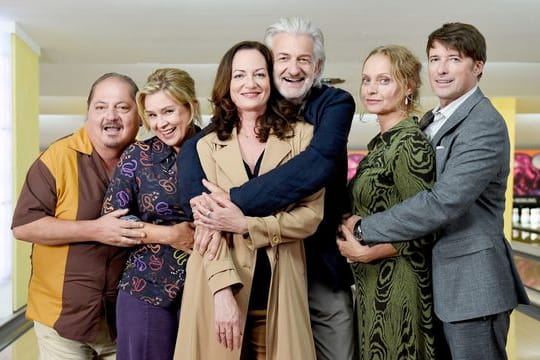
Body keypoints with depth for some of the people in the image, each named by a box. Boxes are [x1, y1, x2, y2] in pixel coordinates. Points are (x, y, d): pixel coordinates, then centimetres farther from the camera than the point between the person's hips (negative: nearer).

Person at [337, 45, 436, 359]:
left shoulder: (410, 144, -16)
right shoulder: (381, 143, 10)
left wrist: (367, 253, -16)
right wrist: (354, 242, 5)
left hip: (396, 287, -9)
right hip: (372, 284, 9)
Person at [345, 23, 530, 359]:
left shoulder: (485, 125, -16)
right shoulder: (430, 122, 12)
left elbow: (444, 202, -25)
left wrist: (363, 228, -19)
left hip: (471, 283, -8)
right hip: (436, 281, 8)